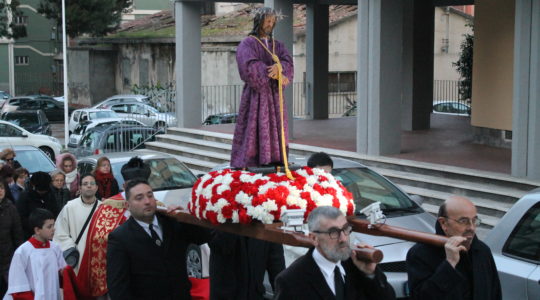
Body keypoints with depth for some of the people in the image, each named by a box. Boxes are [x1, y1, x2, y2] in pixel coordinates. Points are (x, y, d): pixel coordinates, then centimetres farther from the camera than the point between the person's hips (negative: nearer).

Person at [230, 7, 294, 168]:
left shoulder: (277, 45, 17)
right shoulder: (247, 44, 0)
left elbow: (288, 63, 0)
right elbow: (249, 66, -17)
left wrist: (279, 67, -23)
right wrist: (275, 75, -17)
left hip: (275, 96, 5)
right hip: (256, 96, -5)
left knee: (275, 133, 3)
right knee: (253, 133, -9)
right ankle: (244, 168, -8)